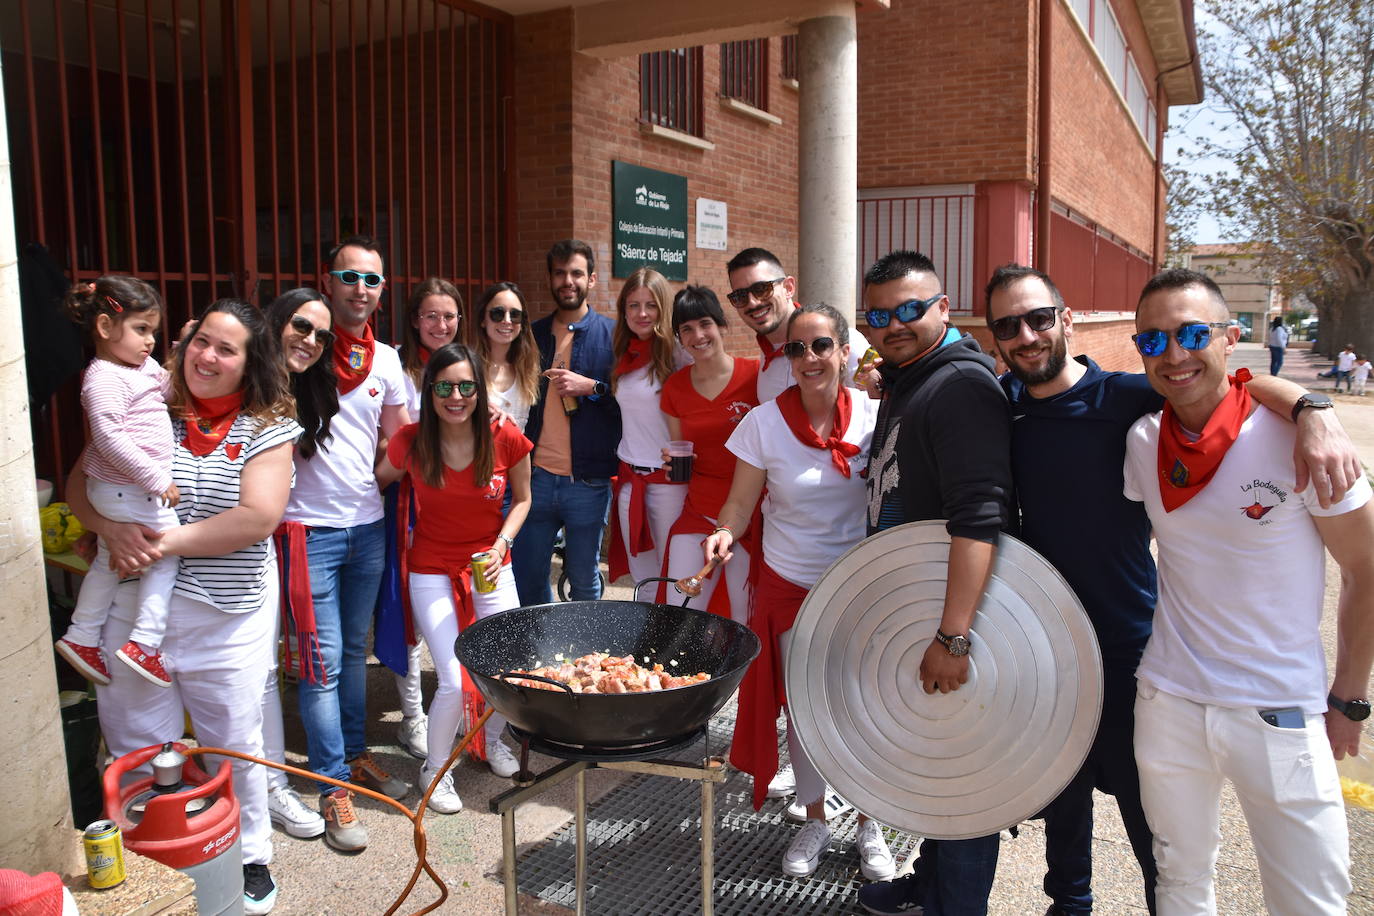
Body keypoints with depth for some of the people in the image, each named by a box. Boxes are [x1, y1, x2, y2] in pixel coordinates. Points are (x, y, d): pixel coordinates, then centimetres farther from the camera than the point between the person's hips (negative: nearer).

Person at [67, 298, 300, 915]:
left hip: (227, 619, -2)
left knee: (234, 746, 12)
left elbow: (257, 518, -15)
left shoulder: (266, 428, -4)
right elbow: (79, 483, 4)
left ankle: (250, 858, 32)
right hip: (133, 610, 2)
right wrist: (113, 529, -15)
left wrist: (168, 542, -19)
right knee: (139, 747, 13)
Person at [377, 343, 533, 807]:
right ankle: (435, 768, 19)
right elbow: (378, 482, 6)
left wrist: (502, 543, -11)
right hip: (432, 572, -2)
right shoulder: (410, 442, -14)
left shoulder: (506, 439, -13)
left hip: (491, 567, 2)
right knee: (455, 681, -10)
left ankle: (493, 739, 36)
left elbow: (521, 498, 3)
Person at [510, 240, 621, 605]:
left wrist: (591, 387, -17)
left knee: (584, 582, 9)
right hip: (536, 476, 3)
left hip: (588, 482, -3)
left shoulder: (613, 334, 0)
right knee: (526, 579, 10)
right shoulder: (534, 334, 11)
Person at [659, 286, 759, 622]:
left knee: (747, 620, 6)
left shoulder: (755, 374, -8)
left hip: (749, 514, -3)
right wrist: (674, 460, -4)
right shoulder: (674, 386, 6)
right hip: (698, 514, 4)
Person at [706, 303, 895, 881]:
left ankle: (868, 824, 31)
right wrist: (725, 533, -25)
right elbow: (741, 503, -7)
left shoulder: (874, 415, -7)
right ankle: (814, 819, 35)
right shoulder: (764, 422, -9)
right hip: (790, 586, 0)